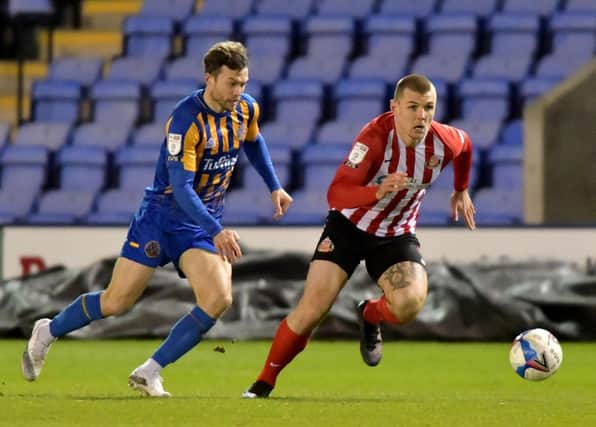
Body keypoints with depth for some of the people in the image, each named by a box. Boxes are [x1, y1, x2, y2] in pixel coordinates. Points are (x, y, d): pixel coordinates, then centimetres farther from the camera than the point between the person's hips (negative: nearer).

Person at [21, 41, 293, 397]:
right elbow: (181, 187, -31)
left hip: (207, 222, 5)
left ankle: (149, 374, -10)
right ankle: (48, 332, 27)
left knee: (219, 299, -19)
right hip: (162, 216, -5)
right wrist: (216, 232, -40)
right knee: (116, 303, -2)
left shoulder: (247, 109, -4)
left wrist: (274, 187, 20)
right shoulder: (186, 120, -25)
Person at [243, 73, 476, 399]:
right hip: (349, 225, -3)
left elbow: (465, 144, 13)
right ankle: (264, 382, 9)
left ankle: (370, 315, 11)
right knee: (311, 311, -13)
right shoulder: (376, 136, -29)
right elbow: (336, 194, -36)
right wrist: (378, 192, -53)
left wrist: (461, 191, 26)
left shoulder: (443, 142, -16)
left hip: (397, 235, 3)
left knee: (409, 304, -26)